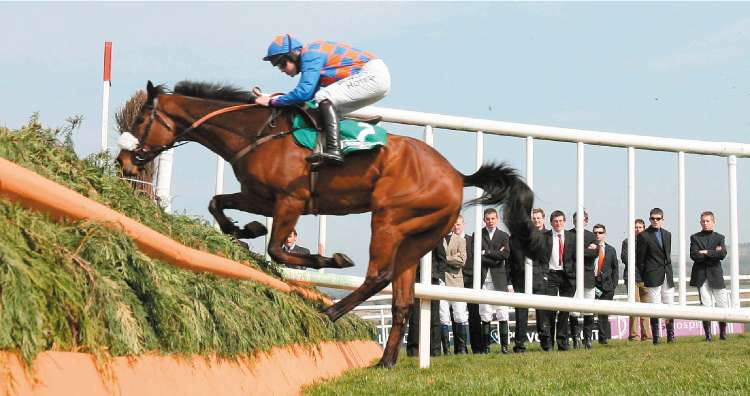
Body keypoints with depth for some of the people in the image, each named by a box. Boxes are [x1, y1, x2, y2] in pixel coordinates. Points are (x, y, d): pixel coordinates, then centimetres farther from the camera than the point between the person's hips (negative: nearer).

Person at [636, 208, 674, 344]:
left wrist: (668, 270, 13)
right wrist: (645, 277, -2)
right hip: (653, 277, -5)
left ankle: (670, 336, 13)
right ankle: (656, 338, -2)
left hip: (667, 276, 6)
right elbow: (639, 260, -2)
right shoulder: (643, 236, -4)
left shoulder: (667, 234, 14)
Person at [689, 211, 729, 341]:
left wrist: (707, 252, -10)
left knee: (723, 305, -1)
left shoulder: (719, 237, 9)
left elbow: (723, 254, -8)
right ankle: (708, 334, 4)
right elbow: (694, 255, -9)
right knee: (706, 306, -2)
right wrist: (714, 253, -9)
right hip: (701, 276, -1)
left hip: (716, 275, 1)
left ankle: (723, 333, 12)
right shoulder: (695, 237, 7)